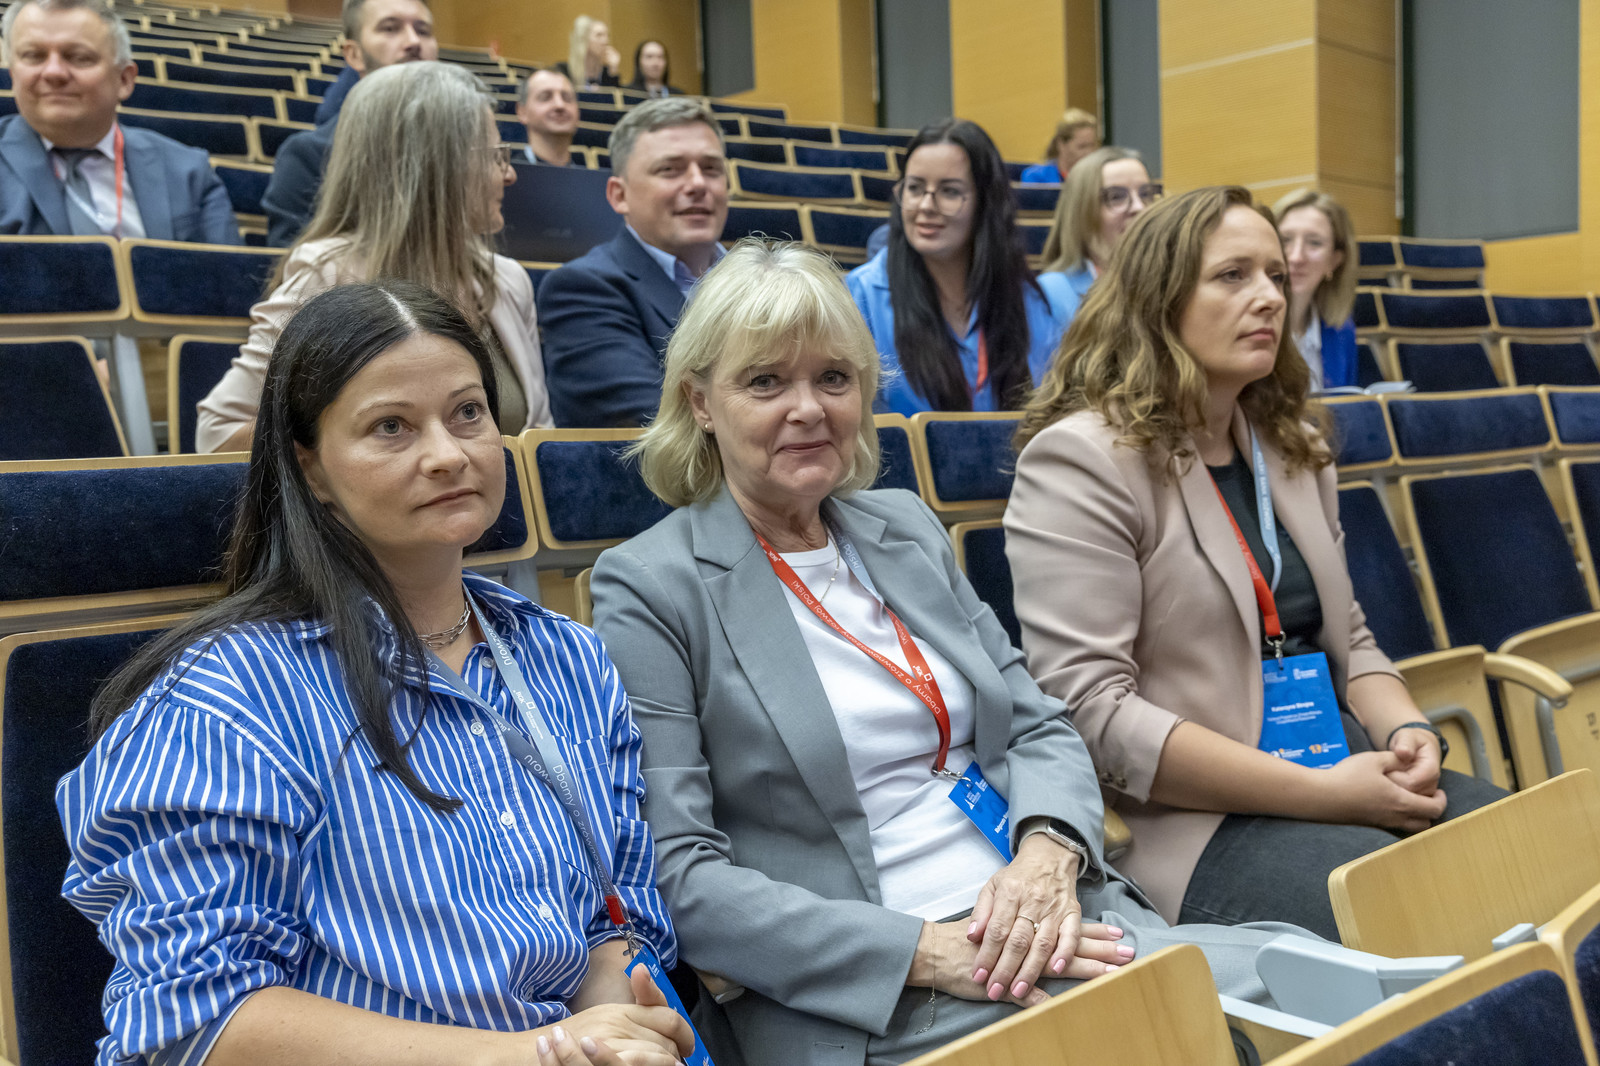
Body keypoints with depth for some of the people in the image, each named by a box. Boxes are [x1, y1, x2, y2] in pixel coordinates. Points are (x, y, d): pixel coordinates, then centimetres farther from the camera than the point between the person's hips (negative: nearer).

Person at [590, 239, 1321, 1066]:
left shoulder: (909, 528, 15)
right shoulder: (649, 587, -4)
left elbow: (1040, 727, 13)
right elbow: (678, 878, -11)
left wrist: (1048, 850, -10)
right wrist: (922, 951, -18)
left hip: (1053, 928, 7)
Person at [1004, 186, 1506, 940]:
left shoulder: (1290, 447, 17)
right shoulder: (1079, 459, -10)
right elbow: (1090, 708, -18)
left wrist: (1407, 733, -3)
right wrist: (1318, 794, -19)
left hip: (1341, 777, 8)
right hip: (1187, 822, -8)